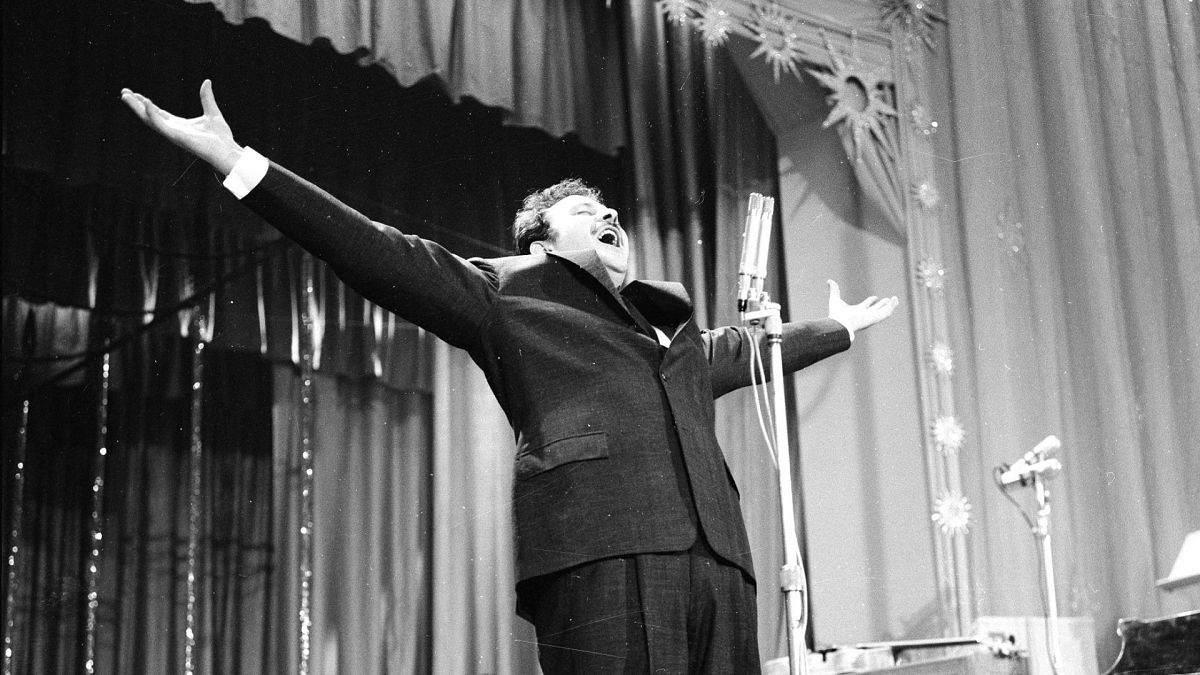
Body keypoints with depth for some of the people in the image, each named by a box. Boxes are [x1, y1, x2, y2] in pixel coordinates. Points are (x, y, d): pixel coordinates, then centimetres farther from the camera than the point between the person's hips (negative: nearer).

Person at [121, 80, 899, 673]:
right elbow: (388, 257, 8)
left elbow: (754, 347, 52)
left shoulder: (679, 333, 34)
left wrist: (840, 328, 64)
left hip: (714, 556, 6)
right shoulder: (511, 296, 16)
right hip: (601, 551, -6)